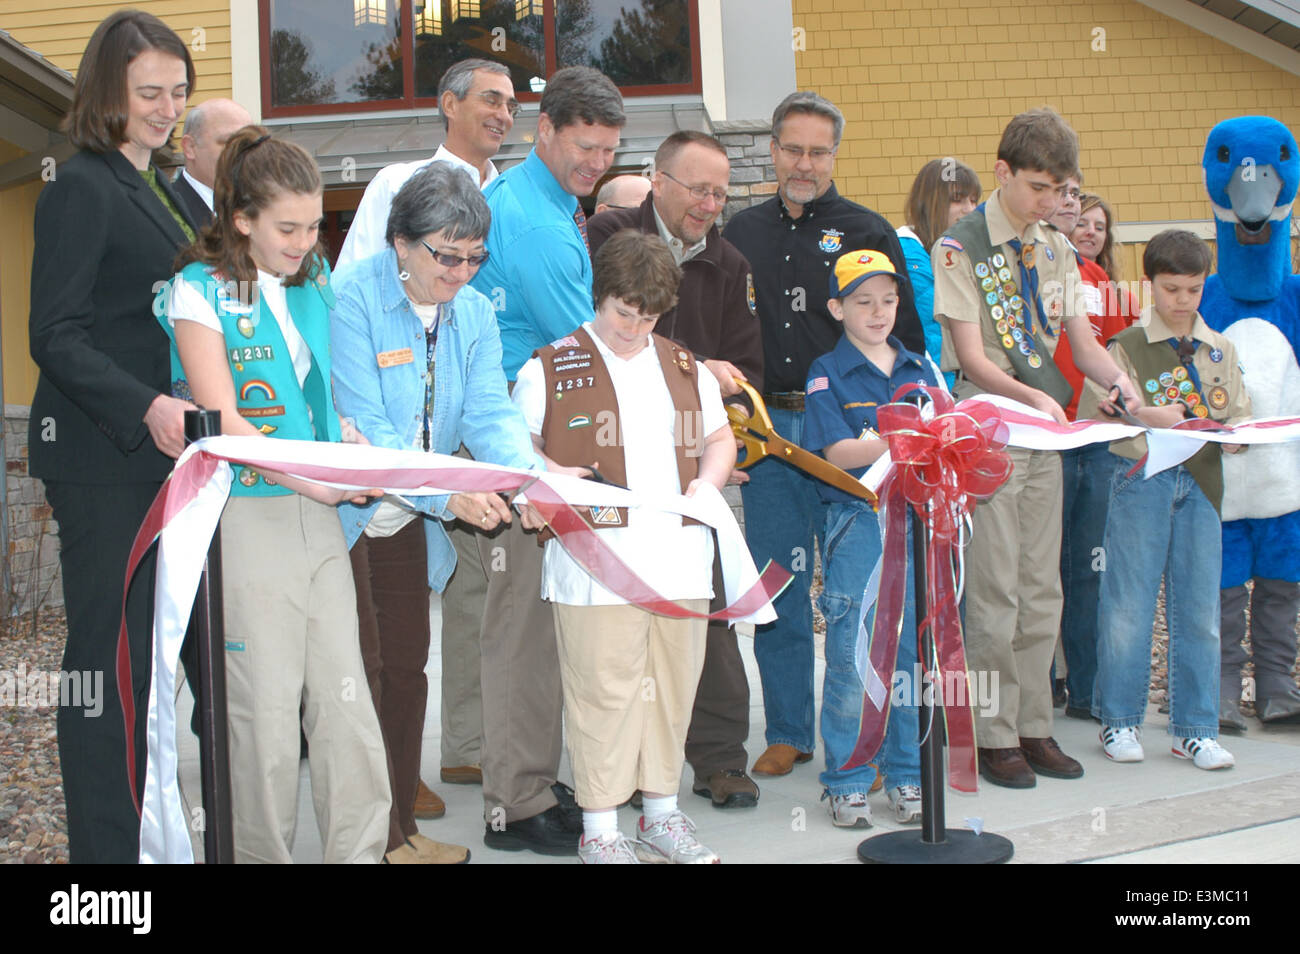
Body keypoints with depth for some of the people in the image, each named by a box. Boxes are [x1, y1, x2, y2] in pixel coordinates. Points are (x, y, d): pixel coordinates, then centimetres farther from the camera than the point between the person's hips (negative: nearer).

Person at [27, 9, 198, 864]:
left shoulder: (162, 190, 17)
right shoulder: (82, 190, -9)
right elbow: (54, 337, -15)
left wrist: (184, 410, 12)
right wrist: (147, 408, -26)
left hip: (161, 450, 8)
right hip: (101, 456, -8)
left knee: (156, 646, 12)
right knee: (109, 650, -3)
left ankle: (150, 824, 22)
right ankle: (106, 844, 6)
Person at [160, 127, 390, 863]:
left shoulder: (313, 280, 13)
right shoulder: (201, 290, -6)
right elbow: (222, 422, -12)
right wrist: (319, 477, -22)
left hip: (321, 519, 5)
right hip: (246, 518, -5)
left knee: (346, 698, 4)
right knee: (266, 707, 1)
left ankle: (362, 851, 11)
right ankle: (263, 852, 15)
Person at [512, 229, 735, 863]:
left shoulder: (685, 368, 17)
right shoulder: (550, 369, 3)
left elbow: (719, 438, 26)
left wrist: (709, 480, 7)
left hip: (680, 556, 5)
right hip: (597, 560, -5)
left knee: (673, 687, 11)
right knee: (605, 692, -5)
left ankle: (662, 812, 25)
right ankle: (600, 830, 5)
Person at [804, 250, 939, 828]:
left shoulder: (920, 368, 14)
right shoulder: (828, 375, 1)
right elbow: (838, 453, -11)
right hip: (858, 520, -4)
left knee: (916, 649, 7)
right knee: (852, 655, -2)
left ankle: (907, 774, 17)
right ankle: (846, 781, 7)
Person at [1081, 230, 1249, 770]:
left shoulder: (1220, 351, 13)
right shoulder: (1126, 347, 1)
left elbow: (1240, 417, 13)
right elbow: (1092, 415, -7)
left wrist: (1233, 435, -9)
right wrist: (1146, 416, -21)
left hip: (1201, 483, 3)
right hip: (1142, 478, -3)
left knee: (1199, 609, 4)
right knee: (1129, 605, 0)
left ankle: (1194, 729, 13)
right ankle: (1120, 721, 14)